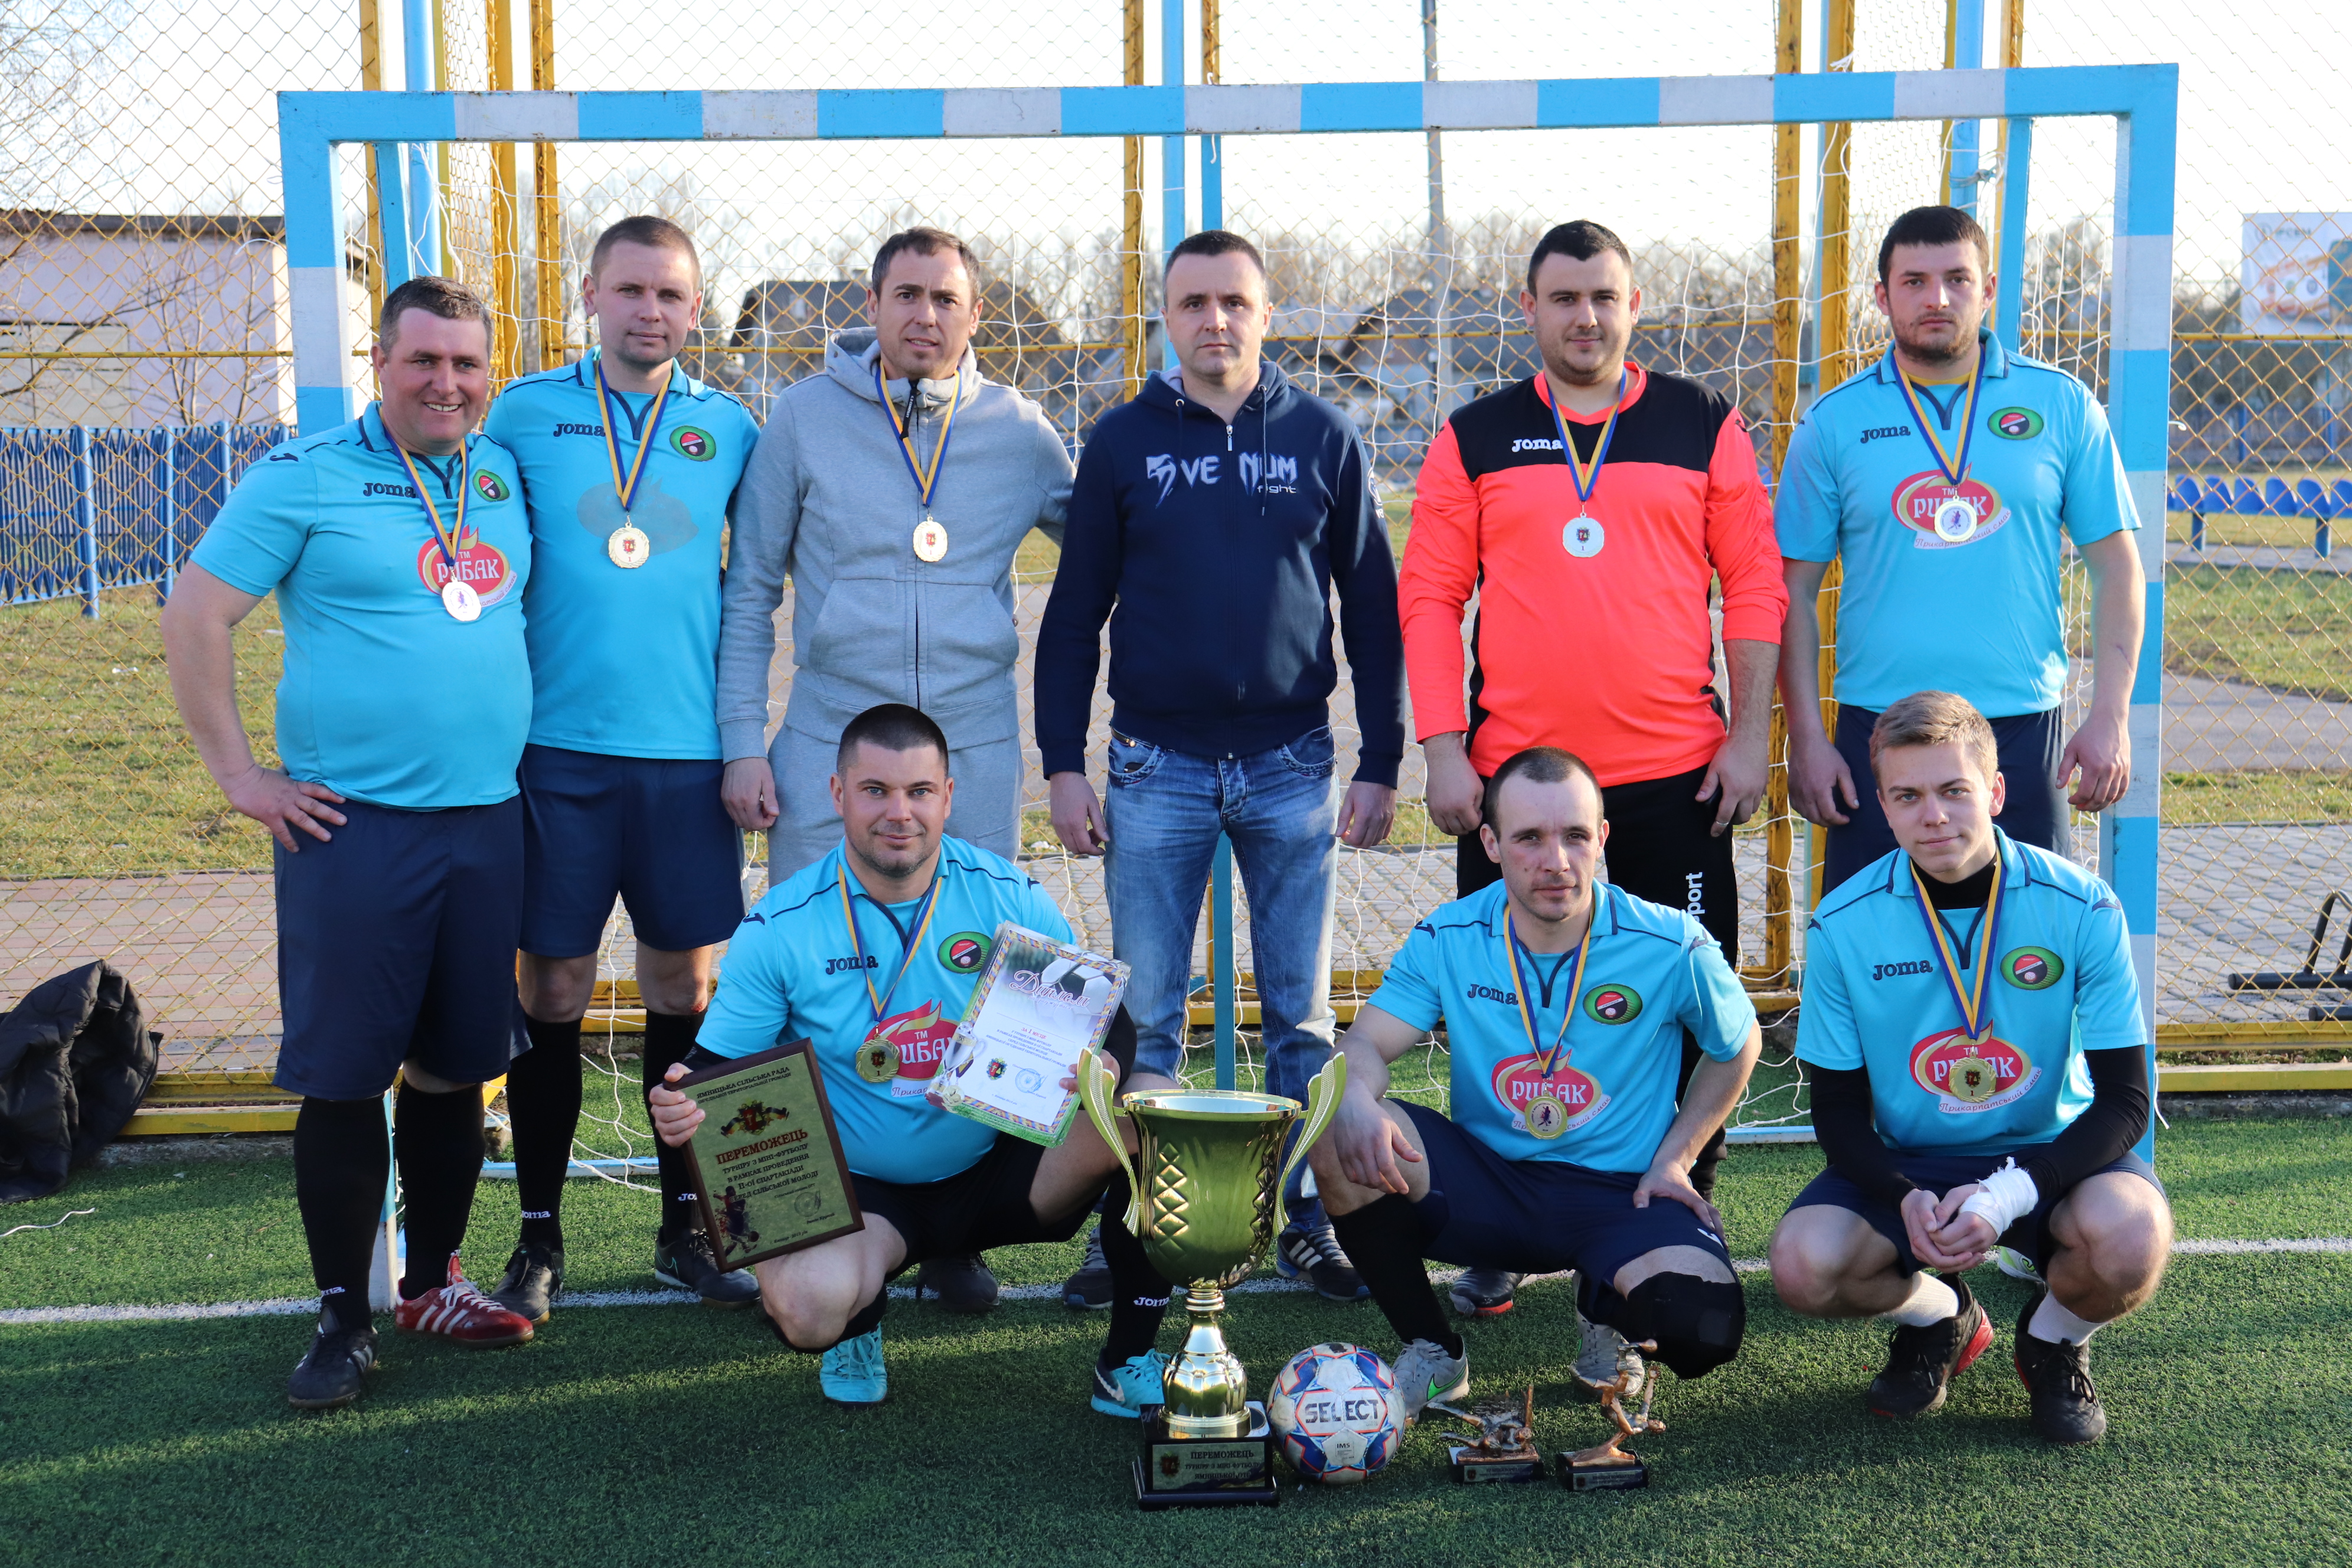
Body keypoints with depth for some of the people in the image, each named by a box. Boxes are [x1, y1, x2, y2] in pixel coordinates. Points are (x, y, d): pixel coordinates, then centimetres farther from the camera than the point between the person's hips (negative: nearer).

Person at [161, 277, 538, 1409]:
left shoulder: (502, 474, 10)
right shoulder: (304, 476, -4)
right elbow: (193, 618, -4)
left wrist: (525, 749, 14)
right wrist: (239, 774, -7)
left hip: (486, 820, 5)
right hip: (351, 824, -5)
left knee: (454, 1065, 12)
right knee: (343, 1076, -1)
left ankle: (433, 1285, 26)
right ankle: (343, 1316, 11)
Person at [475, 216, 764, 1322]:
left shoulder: (728, 430, 7)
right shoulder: (525, 413, 4)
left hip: (688, 748, 1)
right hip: (558, 744, -1)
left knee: (685, 991, 7)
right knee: (552, 991, 3)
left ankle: (685, 1229, 20)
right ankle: (539, 1241, 16)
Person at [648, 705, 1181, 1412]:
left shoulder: (1010, 898, -5)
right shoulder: (779, 929, -7)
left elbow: (1106, 1019, 0)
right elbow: (716, 1068, -3)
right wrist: (680, 1110, -28)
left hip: (999, 1170, 2)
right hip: (861, 1192, -2)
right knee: (806, 1307, -34)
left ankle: (1129, 1361, -7)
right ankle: (859, 1319, 9)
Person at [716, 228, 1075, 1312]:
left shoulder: (1016, 431, 5)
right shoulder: (805, 419, 2)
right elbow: (749, 592, 4)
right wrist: (742, 742, -2)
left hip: (976, 750, 1)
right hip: (829, 747, -1)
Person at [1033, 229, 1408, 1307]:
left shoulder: (1324, 440, 5)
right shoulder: (1124, 442, 5)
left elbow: (1373, 609, 7)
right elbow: (1074, 613, 6)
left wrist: (1381, 763, 2)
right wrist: (1063, 765, 0)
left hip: (1293, 767, 0)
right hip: (1156, 770, 0)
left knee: (1302, 1015, 6)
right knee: (1144, 1016, 3)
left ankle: (1311, 1223, 16)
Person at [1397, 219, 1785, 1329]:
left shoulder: (1703, 427, 7)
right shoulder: (1475, 439, 7)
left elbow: (1754, 585, 6)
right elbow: (1428, 596, 4)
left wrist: (1750, 735, -1)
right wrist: (1442, 750, -4)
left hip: (1675, 777, 0)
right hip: (1514, 773, 0)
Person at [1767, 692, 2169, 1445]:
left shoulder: (2081, 908, -13)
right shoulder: (1844, 925, -10)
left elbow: (2124, 1099, -11)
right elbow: (1838, 1110, -3)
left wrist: (2008, 1194, -27)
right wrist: (1907, 1199, -24)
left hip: (2049, 1154, -1)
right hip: (1904, 1164, 1)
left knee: (2131, 1237, -34)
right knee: (1804, 1265, -27)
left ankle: (2054, 1339, 5)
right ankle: (1940, 1316, 11)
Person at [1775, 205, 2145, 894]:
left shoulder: (2061, 404, 5)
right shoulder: (1834, 422, 4)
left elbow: (2116, 566, 6)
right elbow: (1796, 590, 4)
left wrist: (2111, 716, -2)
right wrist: (1806, 737, -2)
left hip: (2022, 729, 0)